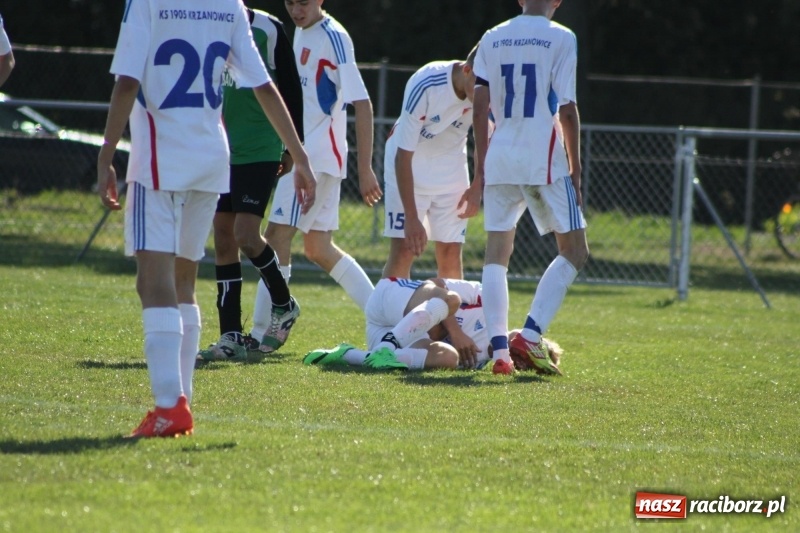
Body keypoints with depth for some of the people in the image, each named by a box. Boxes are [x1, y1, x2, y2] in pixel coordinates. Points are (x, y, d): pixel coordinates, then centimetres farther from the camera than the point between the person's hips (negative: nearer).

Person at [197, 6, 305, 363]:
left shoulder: (267, 30, -5)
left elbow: (291, 92, -1)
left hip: (260, 151, -5)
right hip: (220, 154, 5)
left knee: (245, 235, -15)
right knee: (223, 238, 3)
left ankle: (283, 304, 12)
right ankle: (231, 337, 7)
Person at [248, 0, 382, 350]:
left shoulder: (334, 38, -14)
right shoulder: (300, 33, 12)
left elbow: (362, 104, -17)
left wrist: (365, 169, -19)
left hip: (319, 155, -9)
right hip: (302, 153, 9)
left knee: (277, 236, -10)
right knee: (318, 248, 12)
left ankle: (262, 332, -8)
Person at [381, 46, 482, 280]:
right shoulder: (424, 86, -32)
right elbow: (403, 156, -24)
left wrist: (477, 188, 2)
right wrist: (412, 218, -24)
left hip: (451, 164, 4)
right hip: (410, 164, -4)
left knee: (451, 252, -1)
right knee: (404, 248, -12)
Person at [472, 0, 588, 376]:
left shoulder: (492, 39, 9)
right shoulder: (560, 39, -3)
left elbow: (479, 108, 8)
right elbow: (566, 109, -7)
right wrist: (575, 166, -1)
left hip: (500, 159, 4)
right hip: (545, 161, -4)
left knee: (496, 254, 7)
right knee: (574, 252, 5)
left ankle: (500, 350, -3)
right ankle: (530, 336, -10)